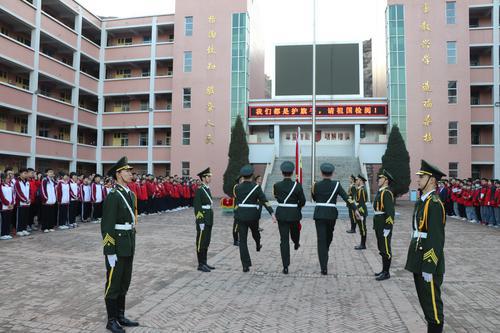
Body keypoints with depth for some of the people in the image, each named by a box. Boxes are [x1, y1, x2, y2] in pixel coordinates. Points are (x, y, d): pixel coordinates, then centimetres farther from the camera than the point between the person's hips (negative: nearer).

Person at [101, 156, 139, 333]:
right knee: (113, 283, 5)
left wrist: (132, 245, 17)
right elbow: (106, 226, -19)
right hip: (116, 246, -8)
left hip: (129, 245, 8)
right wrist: (110, 252, -19)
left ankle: (120, 316, 30)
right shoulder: (113, 195, -17)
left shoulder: (131, 194, 10)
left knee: (124, 282, 16)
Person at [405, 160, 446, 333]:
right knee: (424, 299, 18)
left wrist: (429, 268, -20)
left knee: (432, 300, 4)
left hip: (429, 261, -9)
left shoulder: (434, 204, -17)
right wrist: (415, 262, 17)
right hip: (419, 259, 9)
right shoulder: (421, 201, 11)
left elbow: (436, 239, -21)